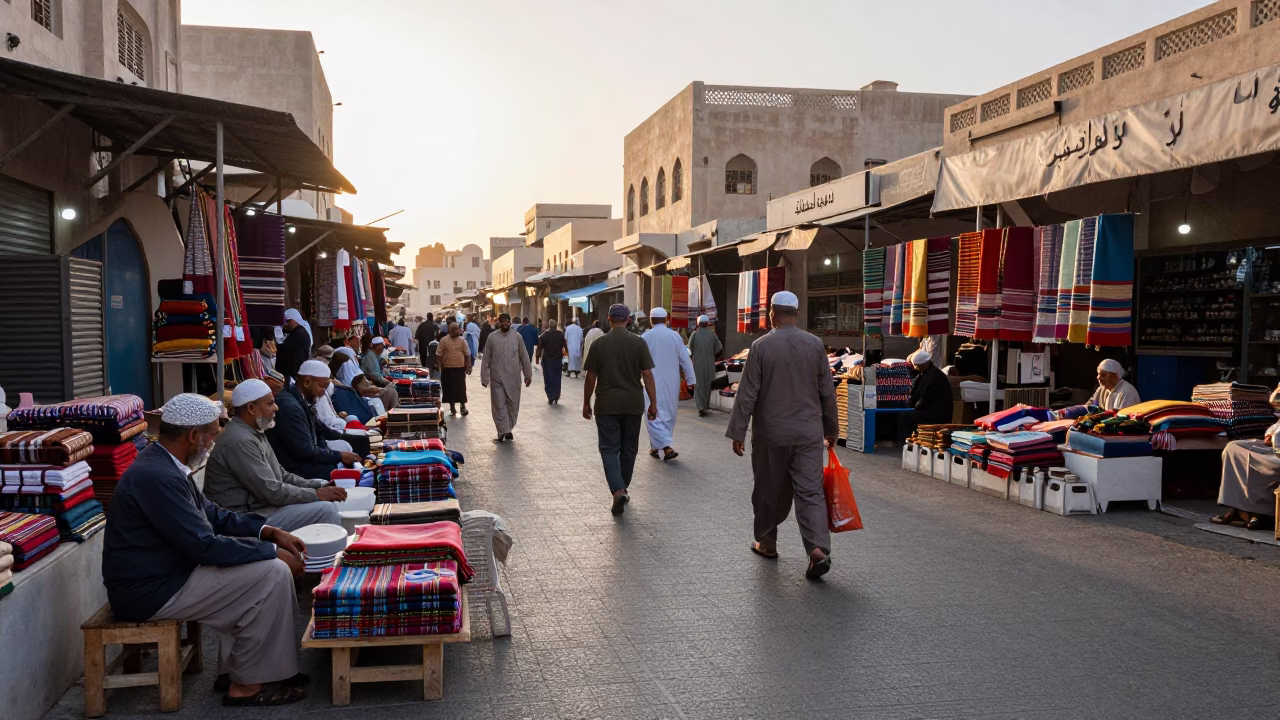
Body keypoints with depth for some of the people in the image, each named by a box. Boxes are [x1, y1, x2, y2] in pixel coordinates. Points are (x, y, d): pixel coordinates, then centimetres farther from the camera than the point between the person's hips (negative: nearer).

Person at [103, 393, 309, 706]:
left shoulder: (163, 465, 7)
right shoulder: (157, 477, -25)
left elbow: (211, 514, 15)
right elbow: (205, 545, -25)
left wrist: (268, 531, 4)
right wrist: (273, 551, -16)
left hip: (162, 574, 10)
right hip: (149, 592, -10)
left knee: (270, 561, 9)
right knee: (273, 574, -16)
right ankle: (247, 684, -3)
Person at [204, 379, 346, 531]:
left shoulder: (254, 433, 12)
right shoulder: (240, 441, -22)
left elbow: (280, 475, 16)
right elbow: (272, 492, -23)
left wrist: (320, 486, 4)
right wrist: (318, 494, -14)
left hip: (258, 506, 10)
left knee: (329, 505, 7)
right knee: (325, 511, -16)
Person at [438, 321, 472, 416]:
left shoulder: (462, 340, 1)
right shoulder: (444, 340, 0)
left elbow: (467, 354, 2)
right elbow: (438, 355, 0)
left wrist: (468, 366, -2)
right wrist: (440, 366, -5)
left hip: (460, 368, 0)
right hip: (447, 369, 0)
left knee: (461, 388, 2)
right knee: (449, 388, 5)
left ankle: (463, 406, 10)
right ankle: (452, 408, 12)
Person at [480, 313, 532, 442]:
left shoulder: (517, 337, 2)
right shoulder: (492, 337, 0)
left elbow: (524, 357, 6)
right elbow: (486, 359, 3)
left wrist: (528, 374, 6)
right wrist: (484, 377, 1)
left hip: (513, 377, 1)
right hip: (497, 377, -1)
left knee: (513, 404, 7)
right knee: (499, 405, -2)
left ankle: (508, 429, 21)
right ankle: (503, 430, 2)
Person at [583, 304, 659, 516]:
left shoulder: (599, 344, -3)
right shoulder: (639, 343, -3)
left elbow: (591, 377, 0)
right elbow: (647, 375, -6)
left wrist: (586, 403, 10)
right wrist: (653, 403, -1)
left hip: (606, 404, -1)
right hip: (633, 404, 1)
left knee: (609, 448, 0)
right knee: (629, 448, 15)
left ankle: (618, 490, -19)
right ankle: (623, 488, 27)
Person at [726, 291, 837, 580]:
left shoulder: (761, 345, -8)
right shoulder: (815, 344, 0)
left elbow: (747, 393, -9)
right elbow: (827, 392, 5)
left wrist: (737, 432, -2)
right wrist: (831, 429, 16)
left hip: (771, 433, -2)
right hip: (808, 433, 2)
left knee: (769, 491, 13)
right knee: (810, 491, 1)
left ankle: (766, 542, 28)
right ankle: (818, 549, -13)